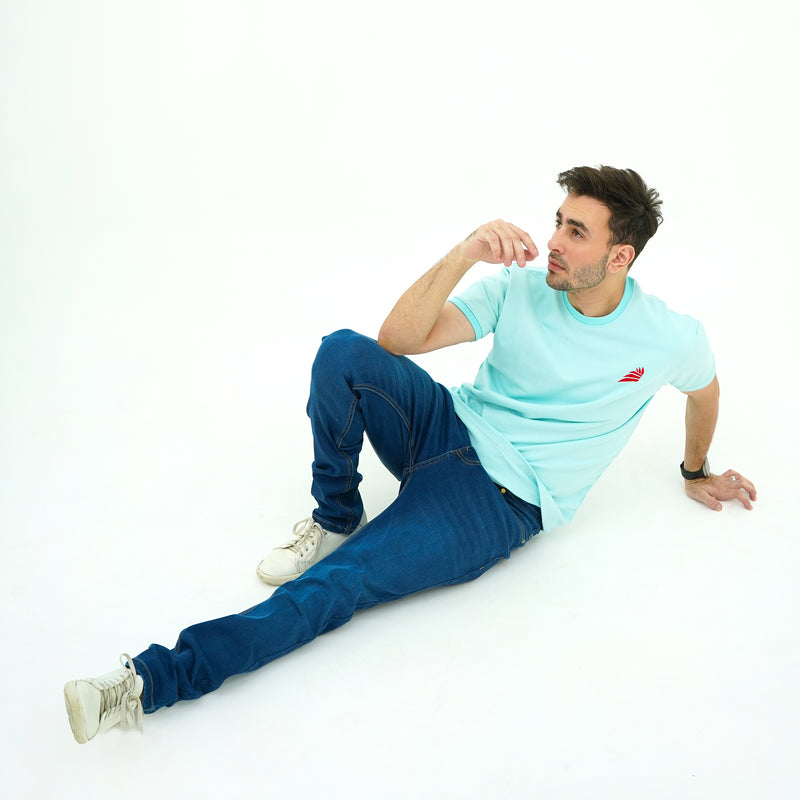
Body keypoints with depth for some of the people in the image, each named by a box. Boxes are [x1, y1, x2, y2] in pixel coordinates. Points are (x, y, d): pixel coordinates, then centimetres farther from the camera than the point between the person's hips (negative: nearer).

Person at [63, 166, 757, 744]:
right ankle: (335, 519, -4)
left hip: (500, 501, -4)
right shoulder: (521, 287, -4)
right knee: (343, 353, -24)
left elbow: (706, 385, 18)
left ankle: (155, 680, -16)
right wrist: (464, 253, -25)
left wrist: (697, 472, 32)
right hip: (450, 427, 4)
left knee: (333, 585, -21)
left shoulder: (670, 339, -7)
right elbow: (399, 338, -13)